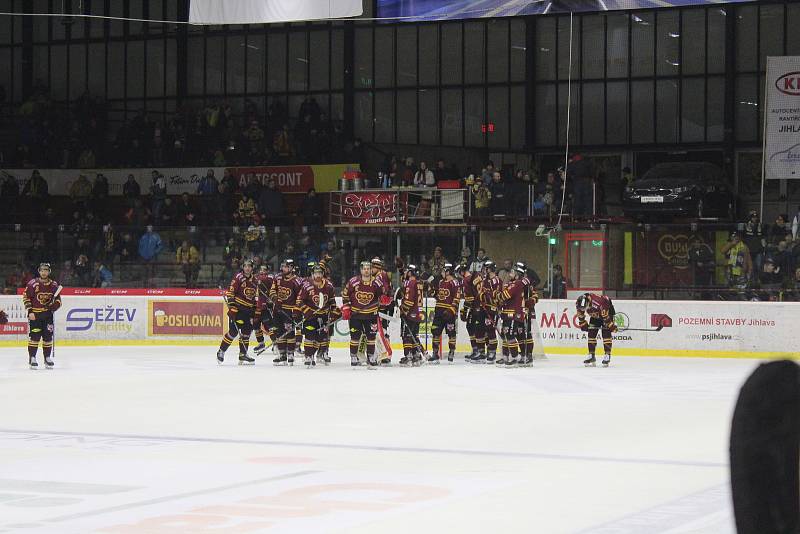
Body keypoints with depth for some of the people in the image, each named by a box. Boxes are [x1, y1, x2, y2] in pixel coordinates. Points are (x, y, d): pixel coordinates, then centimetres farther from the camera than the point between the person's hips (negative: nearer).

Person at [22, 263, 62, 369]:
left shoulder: (54, 285, 4)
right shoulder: (32, 284, -8)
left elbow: (58, 299, 12)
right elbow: (26, 298, -6)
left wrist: (54, 306, -9)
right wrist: (30, 311, -12)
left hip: (48, 314, 4)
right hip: (34, 314, -4)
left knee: (48, 336, 4)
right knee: (34, 336, -8)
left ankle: (47, 358, 14)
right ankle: (32, 358, -2)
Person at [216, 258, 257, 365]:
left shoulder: (254, 281, 14)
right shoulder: (238, 277, -8)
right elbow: (230, 291, -13)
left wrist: (255, 311, 19)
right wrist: (232, 305, -20)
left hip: (248, 310, 7)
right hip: (237, 308, -7)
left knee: (246, 331, 5)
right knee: (233, 331, -11)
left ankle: (243, 355, 11)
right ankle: (221, 352, 1)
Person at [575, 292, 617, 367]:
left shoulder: (599, 302, -42)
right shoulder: (579, 304, -23)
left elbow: (606, 316, -32)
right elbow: (580, 315, -1)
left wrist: (611, 325, -25)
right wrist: (583, 324, 2)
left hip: (607, 310, -6)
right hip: (595, 315, 6)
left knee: (606, 333, -16)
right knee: (591, 333, -2)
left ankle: (607, 355, -15)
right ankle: (591, 356, 4)